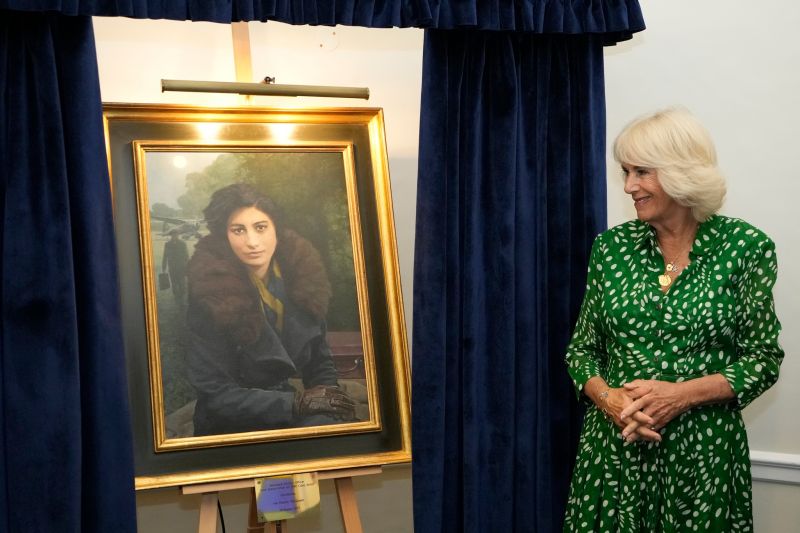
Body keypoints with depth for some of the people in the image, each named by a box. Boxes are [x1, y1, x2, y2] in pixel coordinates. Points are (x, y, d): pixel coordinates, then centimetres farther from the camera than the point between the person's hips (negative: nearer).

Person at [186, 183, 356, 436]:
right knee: (322, 424, -26)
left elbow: (320, 362, 9)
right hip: (231, 428, -5)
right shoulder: (211, 294, -16)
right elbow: (214, 393, -15)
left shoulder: (299, 271, -1)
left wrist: (331, 400, -10)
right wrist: (297, 402, -20)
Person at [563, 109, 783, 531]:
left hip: (702, 451, -2)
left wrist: (682, 394, -17)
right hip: (613, 445, 2)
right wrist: (607, 397, -14)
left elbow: (764, 358, -3)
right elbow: (581, 349, 6)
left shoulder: (745, 247, -6)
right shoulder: (611, 246, 1)